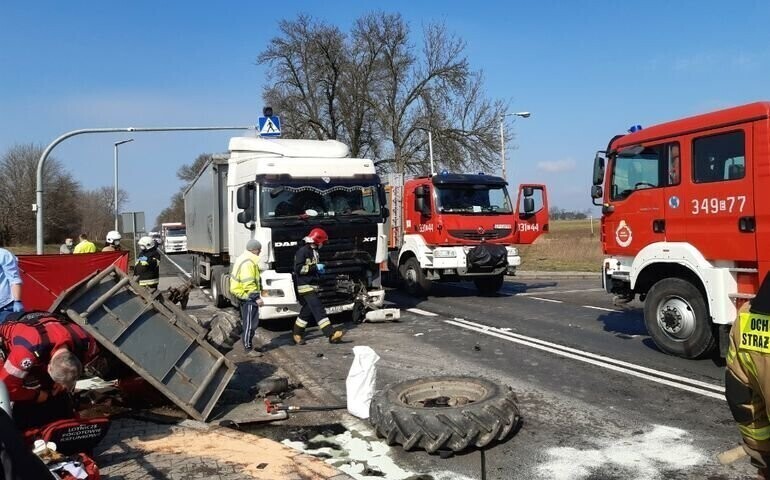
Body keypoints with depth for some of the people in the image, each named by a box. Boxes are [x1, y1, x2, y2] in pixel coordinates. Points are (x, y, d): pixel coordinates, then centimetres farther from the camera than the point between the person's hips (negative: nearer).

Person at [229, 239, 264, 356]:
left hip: (245, 296, 11)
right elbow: (248, 284, -25)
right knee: (250, 324, -3)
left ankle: (248, 345, 27)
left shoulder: (245, 259, 14)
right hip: (248, 298, -11)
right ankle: (248, 348, 4)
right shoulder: (248, 263, -21)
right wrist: (256, 298, -23)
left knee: (248, 323, 18)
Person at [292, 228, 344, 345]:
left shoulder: (314, 251, 17)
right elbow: (298, 268, -20)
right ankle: (332, 334, -18)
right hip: (305, 286, -10)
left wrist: (319, 269, 8)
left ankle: (297, 334, 25)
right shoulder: (302, 251, -13)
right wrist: (315, 267, -18)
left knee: (307, 311, 13)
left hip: (312, 285, 10)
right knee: (318, 310, -14)